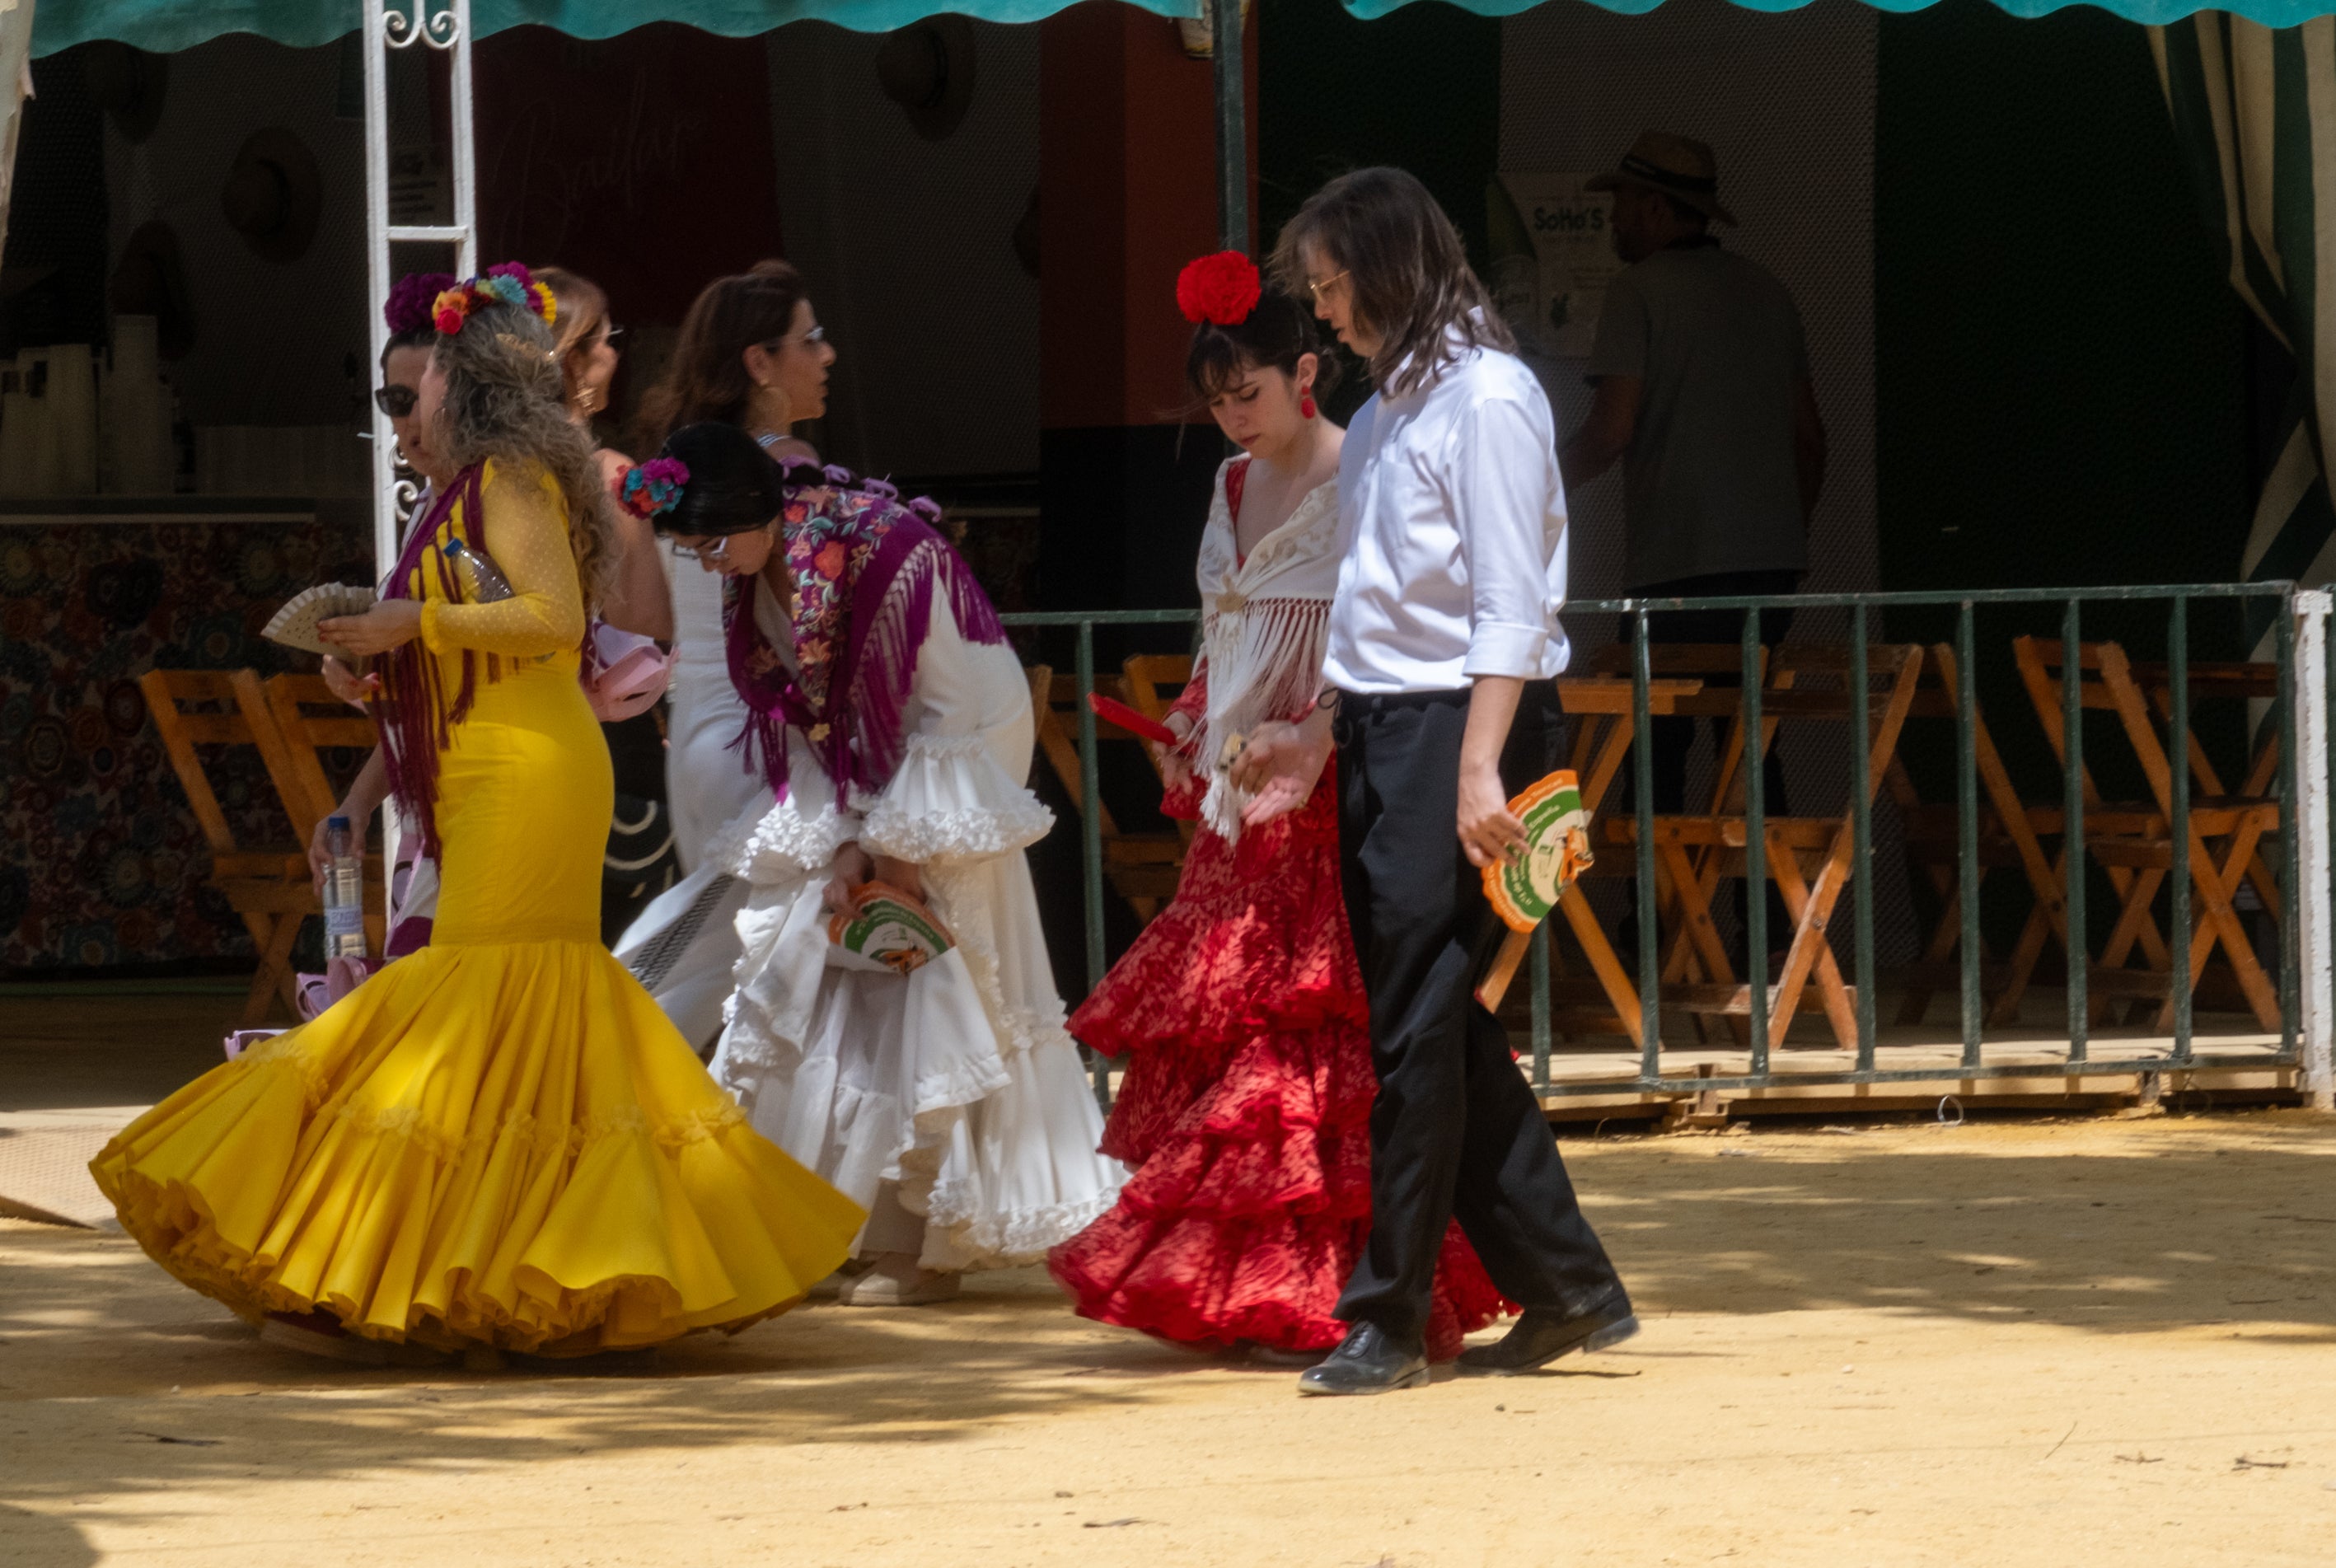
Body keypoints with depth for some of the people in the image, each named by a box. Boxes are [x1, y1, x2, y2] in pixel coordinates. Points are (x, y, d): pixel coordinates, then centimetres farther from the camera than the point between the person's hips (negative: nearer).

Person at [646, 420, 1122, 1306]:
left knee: (919, 1009, -7)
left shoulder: (889, 553, -25)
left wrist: (896, 846, -19)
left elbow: (956, 709, -20)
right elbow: (790, 718, 1)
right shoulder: (756, 577, -3)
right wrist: (839, 846, -10)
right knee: (804, 993, 2)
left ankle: (922, 1247, -3)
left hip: (936, 789, -7)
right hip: (849, 798, 7)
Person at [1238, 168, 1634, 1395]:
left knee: (1419, 1027, -7)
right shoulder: (1385, 408, 16)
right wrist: (1319, 733, 19)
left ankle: (1389, 1320, -3)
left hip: (1454, 728, -9)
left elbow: (1508, 608, -16)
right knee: (1434, 1024, 8)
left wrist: (1479, 768, -22)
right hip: (1381, 733, 9)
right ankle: (1566, 1286, 14)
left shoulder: (1485, 399, -11)